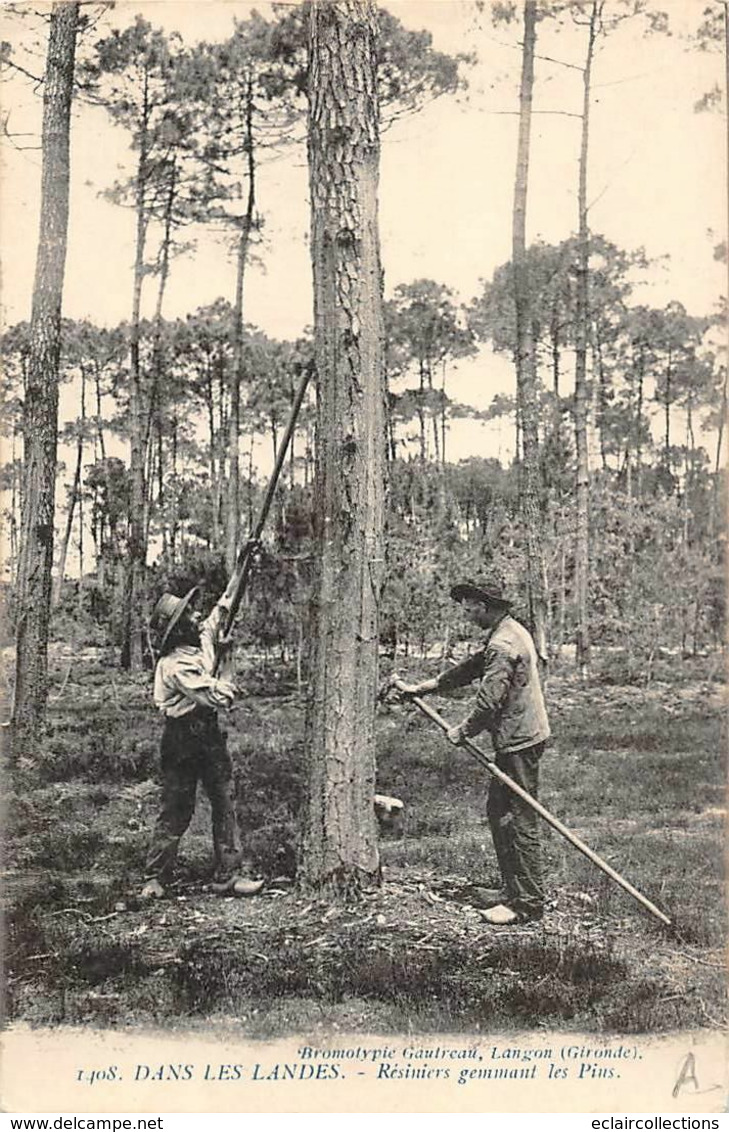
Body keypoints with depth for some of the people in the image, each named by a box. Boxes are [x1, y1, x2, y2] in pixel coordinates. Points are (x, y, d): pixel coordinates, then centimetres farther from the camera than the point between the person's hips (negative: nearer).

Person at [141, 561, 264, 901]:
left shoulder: (203, 637, 3)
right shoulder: (176, 666, -22)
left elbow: (223, 605, 21)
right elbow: (221, 698, -23)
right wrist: (227, 661, -10)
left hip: (208, 733, 8)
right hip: (182, 739, -8)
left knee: (225, 801, 5)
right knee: (176, 810, -1)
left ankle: (227, 875, 9)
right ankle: (154, 878, 10)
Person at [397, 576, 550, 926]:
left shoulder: (503, 644, -20)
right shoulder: (507, 633, 15)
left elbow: (489, 702, -22)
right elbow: (468, 670, 22)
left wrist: (462, 731, -8)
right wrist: (421, 688, 22)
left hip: (519, 742, -11)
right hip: (518, 739, 11)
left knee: (520, 822, -5)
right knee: (498, 812, 17)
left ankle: (528, 903, 2)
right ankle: (512, 889, 24)